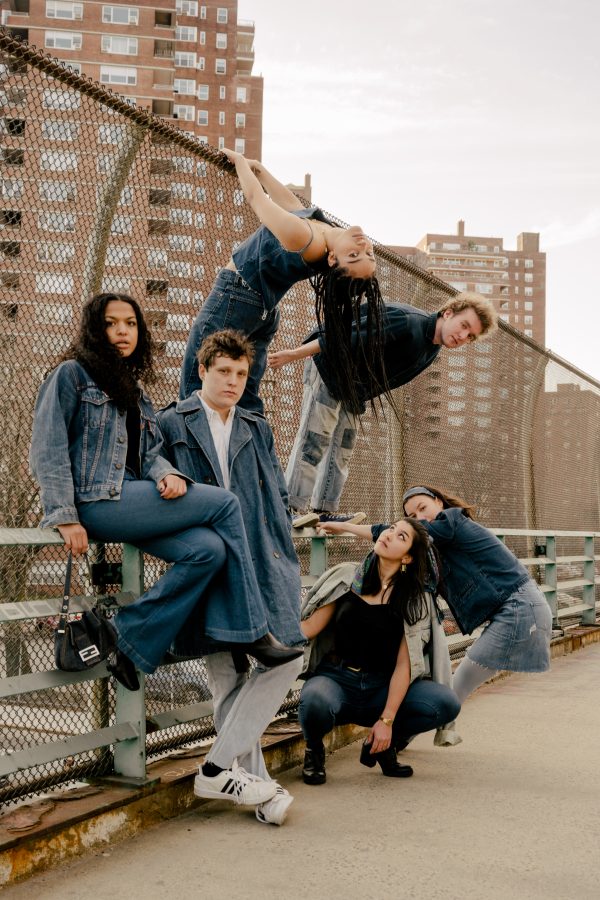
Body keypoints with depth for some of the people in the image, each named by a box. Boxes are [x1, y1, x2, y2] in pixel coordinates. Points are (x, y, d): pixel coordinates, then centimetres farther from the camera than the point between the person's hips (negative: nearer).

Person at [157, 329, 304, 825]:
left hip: (264, 562, 4)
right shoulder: (171, 423, 6)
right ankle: (258, 784, 6)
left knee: (286, 658, -11)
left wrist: (280, 551, 9)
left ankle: (217, 766, -5)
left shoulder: (257, 428, 20)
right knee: (227, 677, -4)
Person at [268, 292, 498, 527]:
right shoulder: (407, 321, -28)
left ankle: (324, 510, 10)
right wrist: (293, 354, -30)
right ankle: (291, 507, -14)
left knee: (344, 445, 7)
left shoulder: (431, 353, 2)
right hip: (327, 368, -10)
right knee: (315, 438, -13)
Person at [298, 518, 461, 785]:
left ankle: (381, 746, 6)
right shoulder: (346, 577, 0)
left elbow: (403, 664, -6)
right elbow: (308, 629, -4)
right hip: (336, 678, -2)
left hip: (382, 687, 2)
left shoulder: (415, 598, 0)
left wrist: (387, 720, -13)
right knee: (315, 700, -39)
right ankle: (314, 750, 0)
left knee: (447, 703, -23)